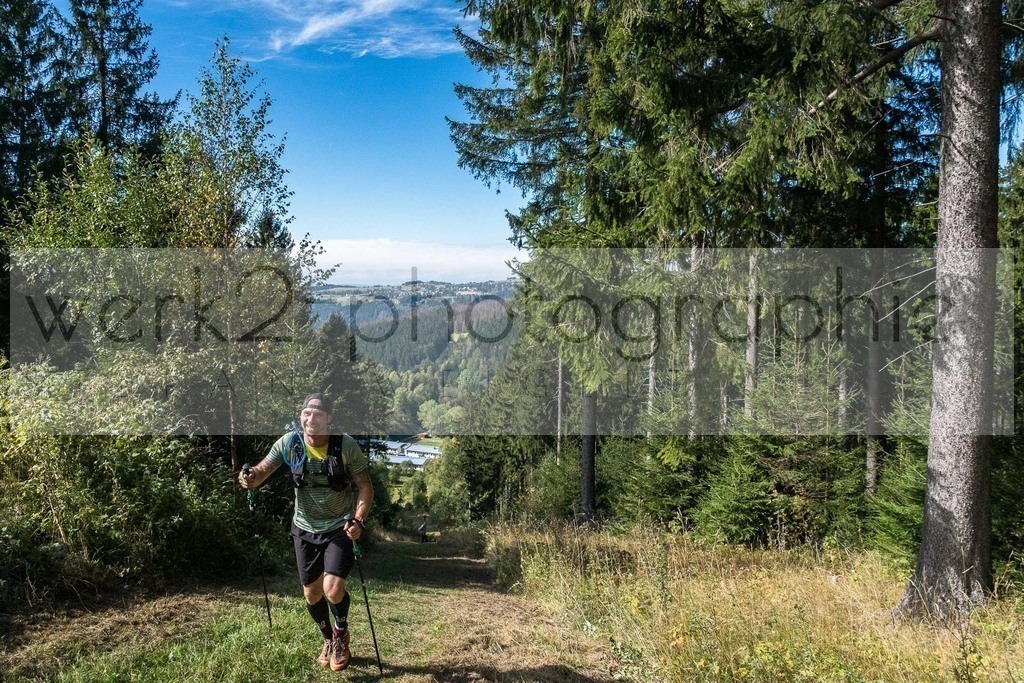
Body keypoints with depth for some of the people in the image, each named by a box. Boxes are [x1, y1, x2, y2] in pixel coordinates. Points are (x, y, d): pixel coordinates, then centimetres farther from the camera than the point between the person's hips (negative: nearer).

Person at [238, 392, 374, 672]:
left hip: (340, 529, -3)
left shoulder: (346, 445, -18)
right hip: (305, 529, 3)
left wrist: (358, 519, -27)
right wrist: (250, 477, -38)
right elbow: (263, 470, -14)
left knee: (333, 589, -17)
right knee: (312, 593, 12)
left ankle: (341, 635, 16)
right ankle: (328, 639, 41)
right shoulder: (289, 442, -12)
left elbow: (365, 485, -13)